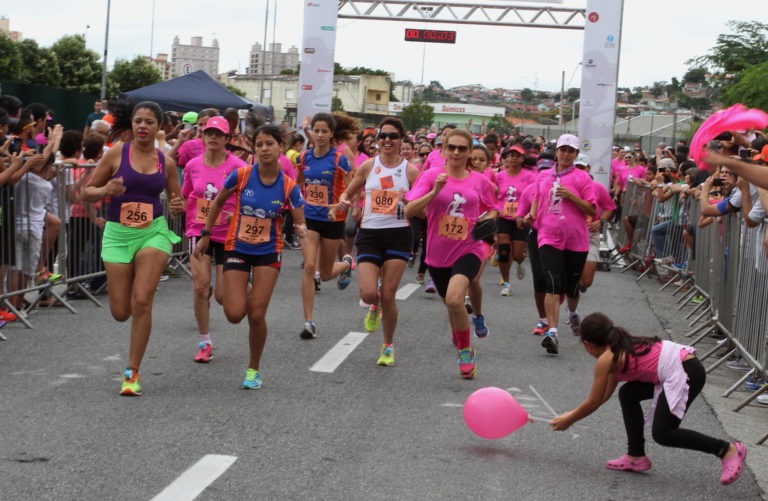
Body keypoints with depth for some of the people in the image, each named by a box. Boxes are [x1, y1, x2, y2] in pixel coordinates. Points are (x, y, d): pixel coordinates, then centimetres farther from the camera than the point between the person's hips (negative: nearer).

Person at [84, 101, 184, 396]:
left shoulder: (166, 162, 3)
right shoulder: (117, 153, -2)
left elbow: (176, 200, 16)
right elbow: (87, 192, 2)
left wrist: (177, 207, -8)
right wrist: (106, 190, -19)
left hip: (154, 232, 0)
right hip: (118, 233, 0)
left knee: (141, 302, -14)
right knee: (120, 312, 1)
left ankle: (133, 372, -3)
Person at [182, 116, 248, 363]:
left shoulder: (237, 167, -11)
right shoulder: (193, 165, 1)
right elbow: (184, 195, 18)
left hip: (227, 234, -2)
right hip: (199, 231, 2)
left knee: (223, 297, -1)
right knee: (200, 286, -10)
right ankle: (204, 343, 6)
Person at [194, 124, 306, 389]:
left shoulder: (288, 186, -11)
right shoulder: (241, 175, -12)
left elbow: (300, 222, -6)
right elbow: (218, 202, 4)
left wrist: (302, 230, -29)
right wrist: (205, 235, 5)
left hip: (268, 252, 0)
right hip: (237, 249, 0)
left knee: (256, 315, -6)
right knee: (234, 314, -10)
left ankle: (253, 369, 16)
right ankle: (244, 295, 29)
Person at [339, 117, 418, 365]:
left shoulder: (410, 170, 0)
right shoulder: (368, 166, 3)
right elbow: (348, 193, 14)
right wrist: (344, 200, -8)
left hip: (398, 235, -1)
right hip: (369, 234, 1)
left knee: (388, 296, -2)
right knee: (368, 294, -12)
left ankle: (388, 347, 18)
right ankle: (375, 308, 28)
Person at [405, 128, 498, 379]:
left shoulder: (480, 181, 0)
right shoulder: (431, 176, -4)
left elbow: (493, 209, 17)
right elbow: (409, 210, -13)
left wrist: (488, 220, -6)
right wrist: (435, 191, -25)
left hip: (468, 249, -2)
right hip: (438, 252, 2)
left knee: (454, 298, -26)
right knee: (451, 303, 17)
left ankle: (465, 350, -5)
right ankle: (459, 339, 48)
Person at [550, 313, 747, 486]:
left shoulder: (605, 359, -5)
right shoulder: (619, 349, 21)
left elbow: (593, 403, 4)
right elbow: (604, 395, 31)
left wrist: (569, 420, 19)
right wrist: (573, 414, 37)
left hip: (686, 373, -10)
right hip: (681, 365, 10)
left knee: (662, 434, -11)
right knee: (628, 394, 17)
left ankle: (727, 450, -10)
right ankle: (637, 457, 19)